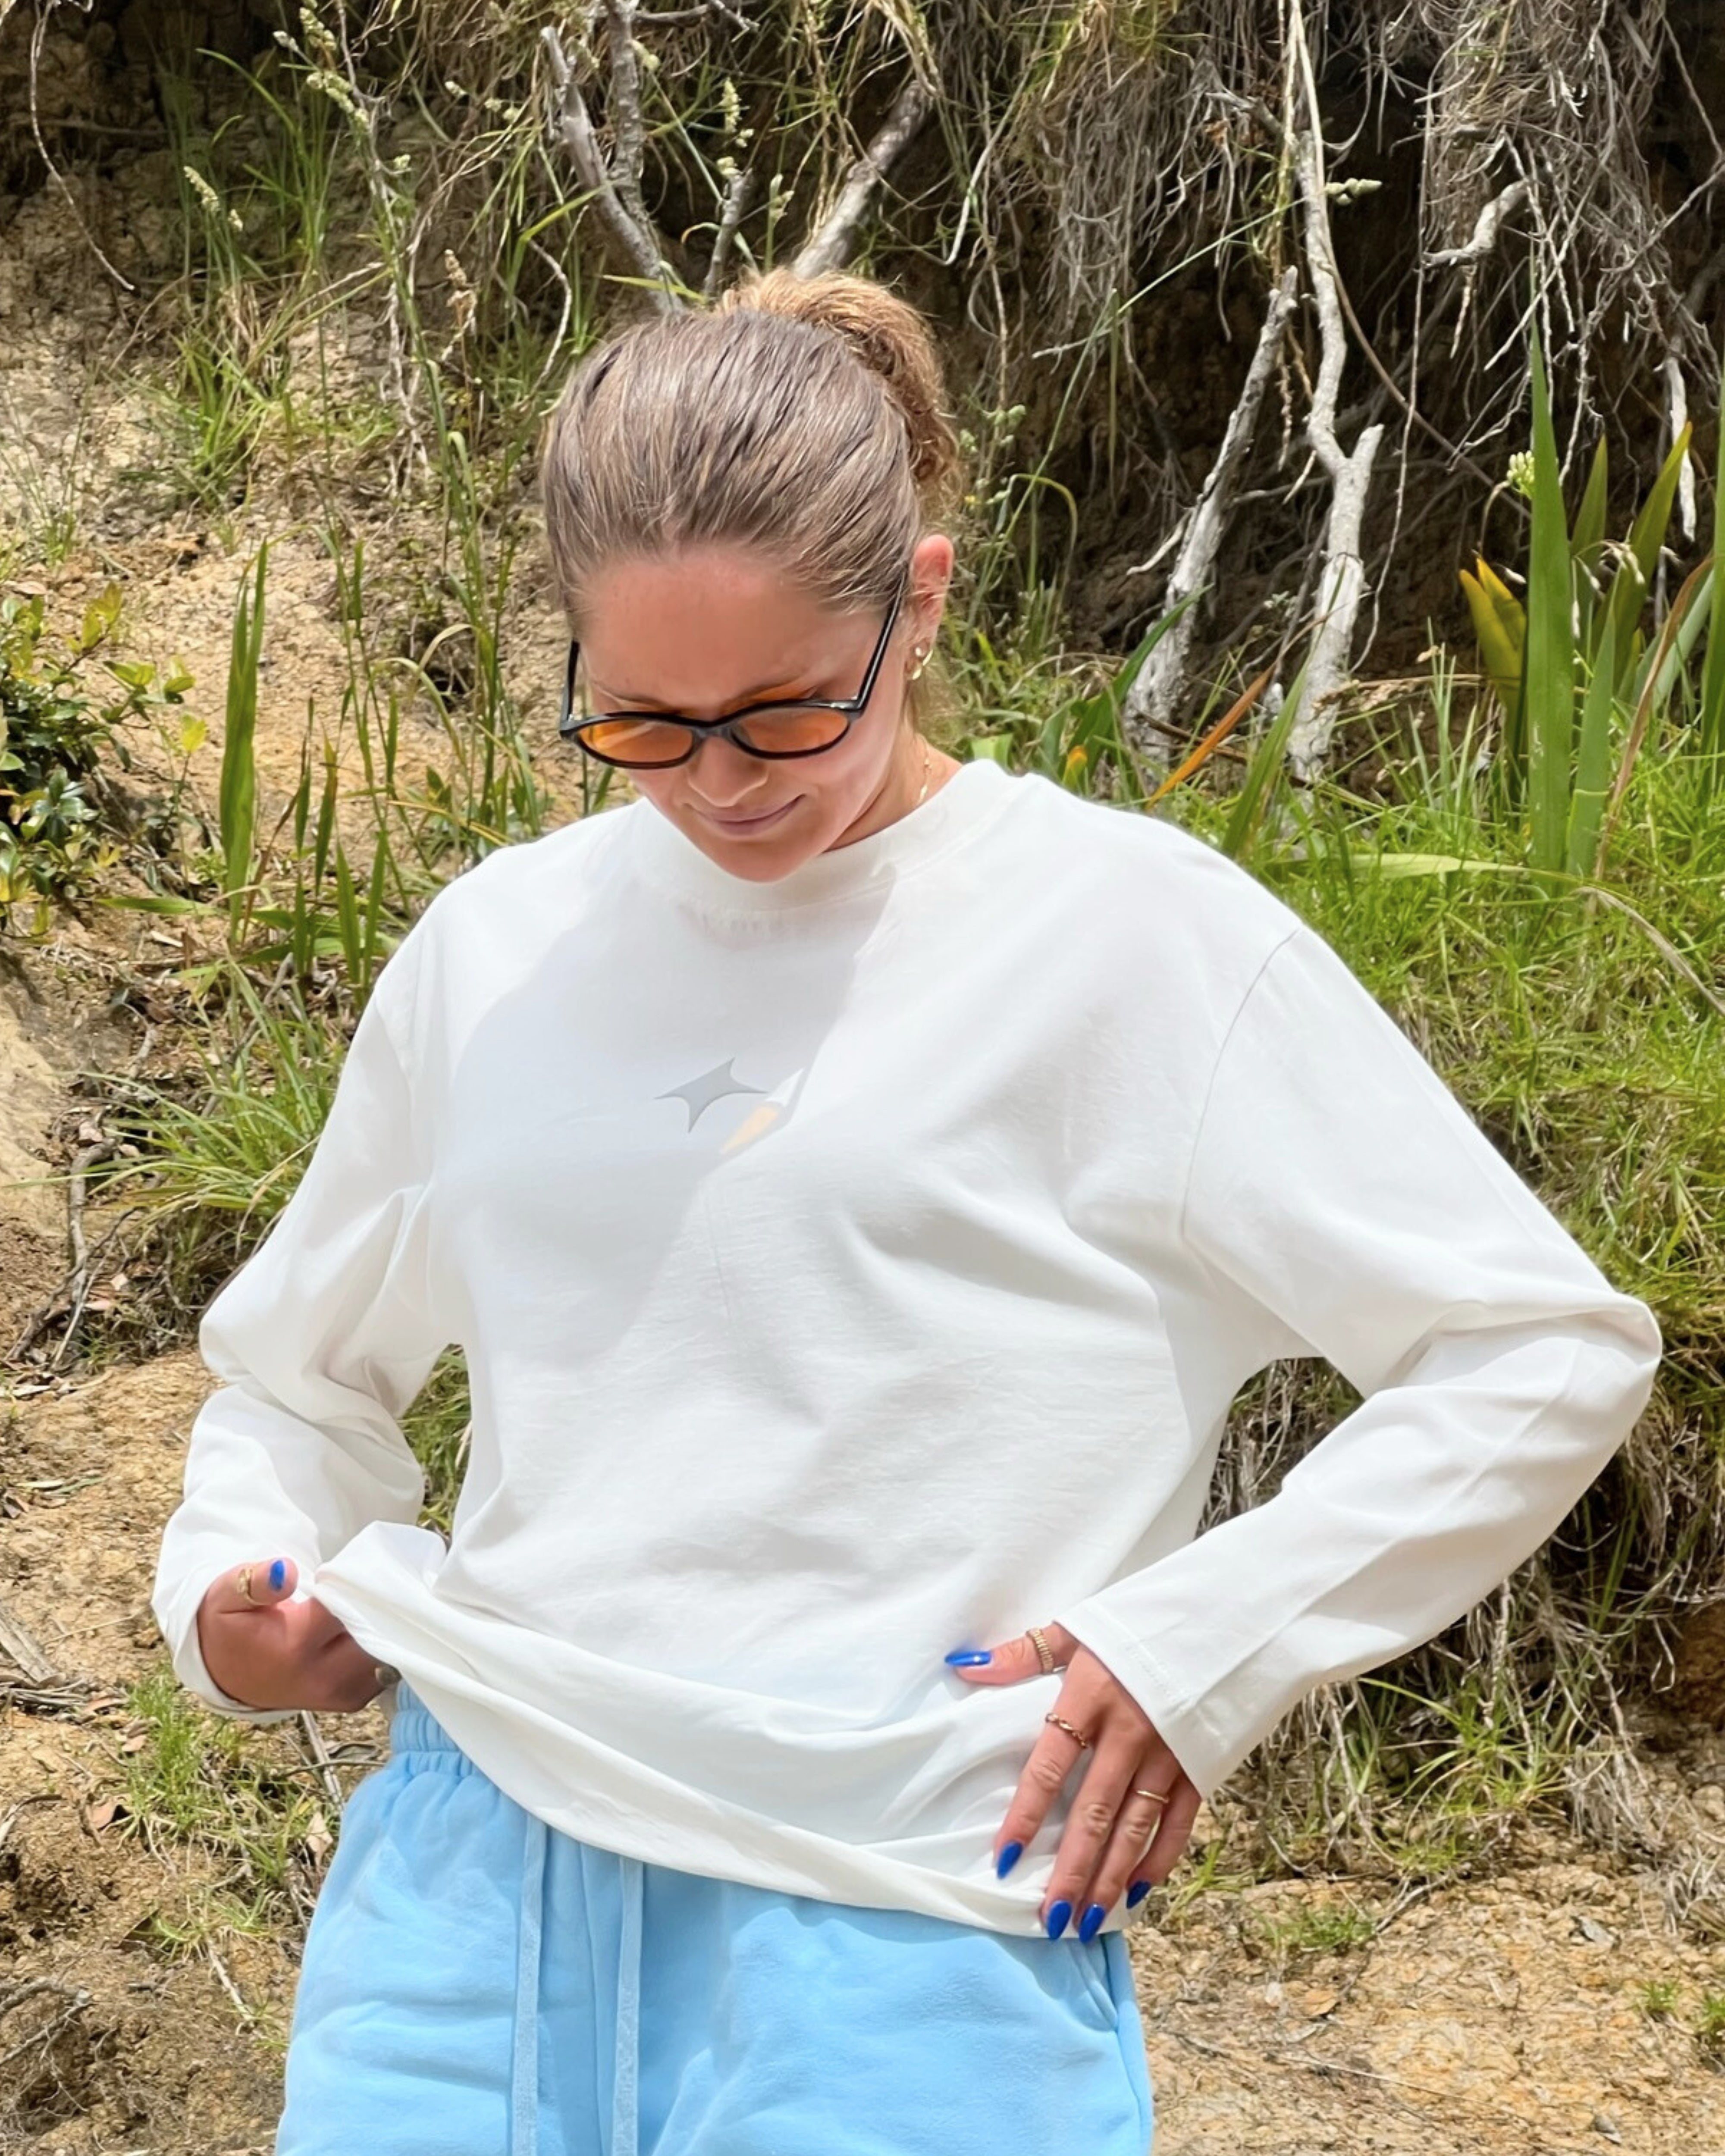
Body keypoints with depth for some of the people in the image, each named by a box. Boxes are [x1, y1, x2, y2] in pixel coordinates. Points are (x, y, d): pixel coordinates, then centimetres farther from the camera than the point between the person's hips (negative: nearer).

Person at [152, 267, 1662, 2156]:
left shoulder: (1130, 933, -4)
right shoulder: (493, 949, 10)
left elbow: (1548, 1352, -3)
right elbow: (298, 1364, 24)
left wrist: (1203, 1642, -10)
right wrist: (238, 1583, 5)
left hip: (899, 1927, -4)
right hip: (475, 1862, 4)